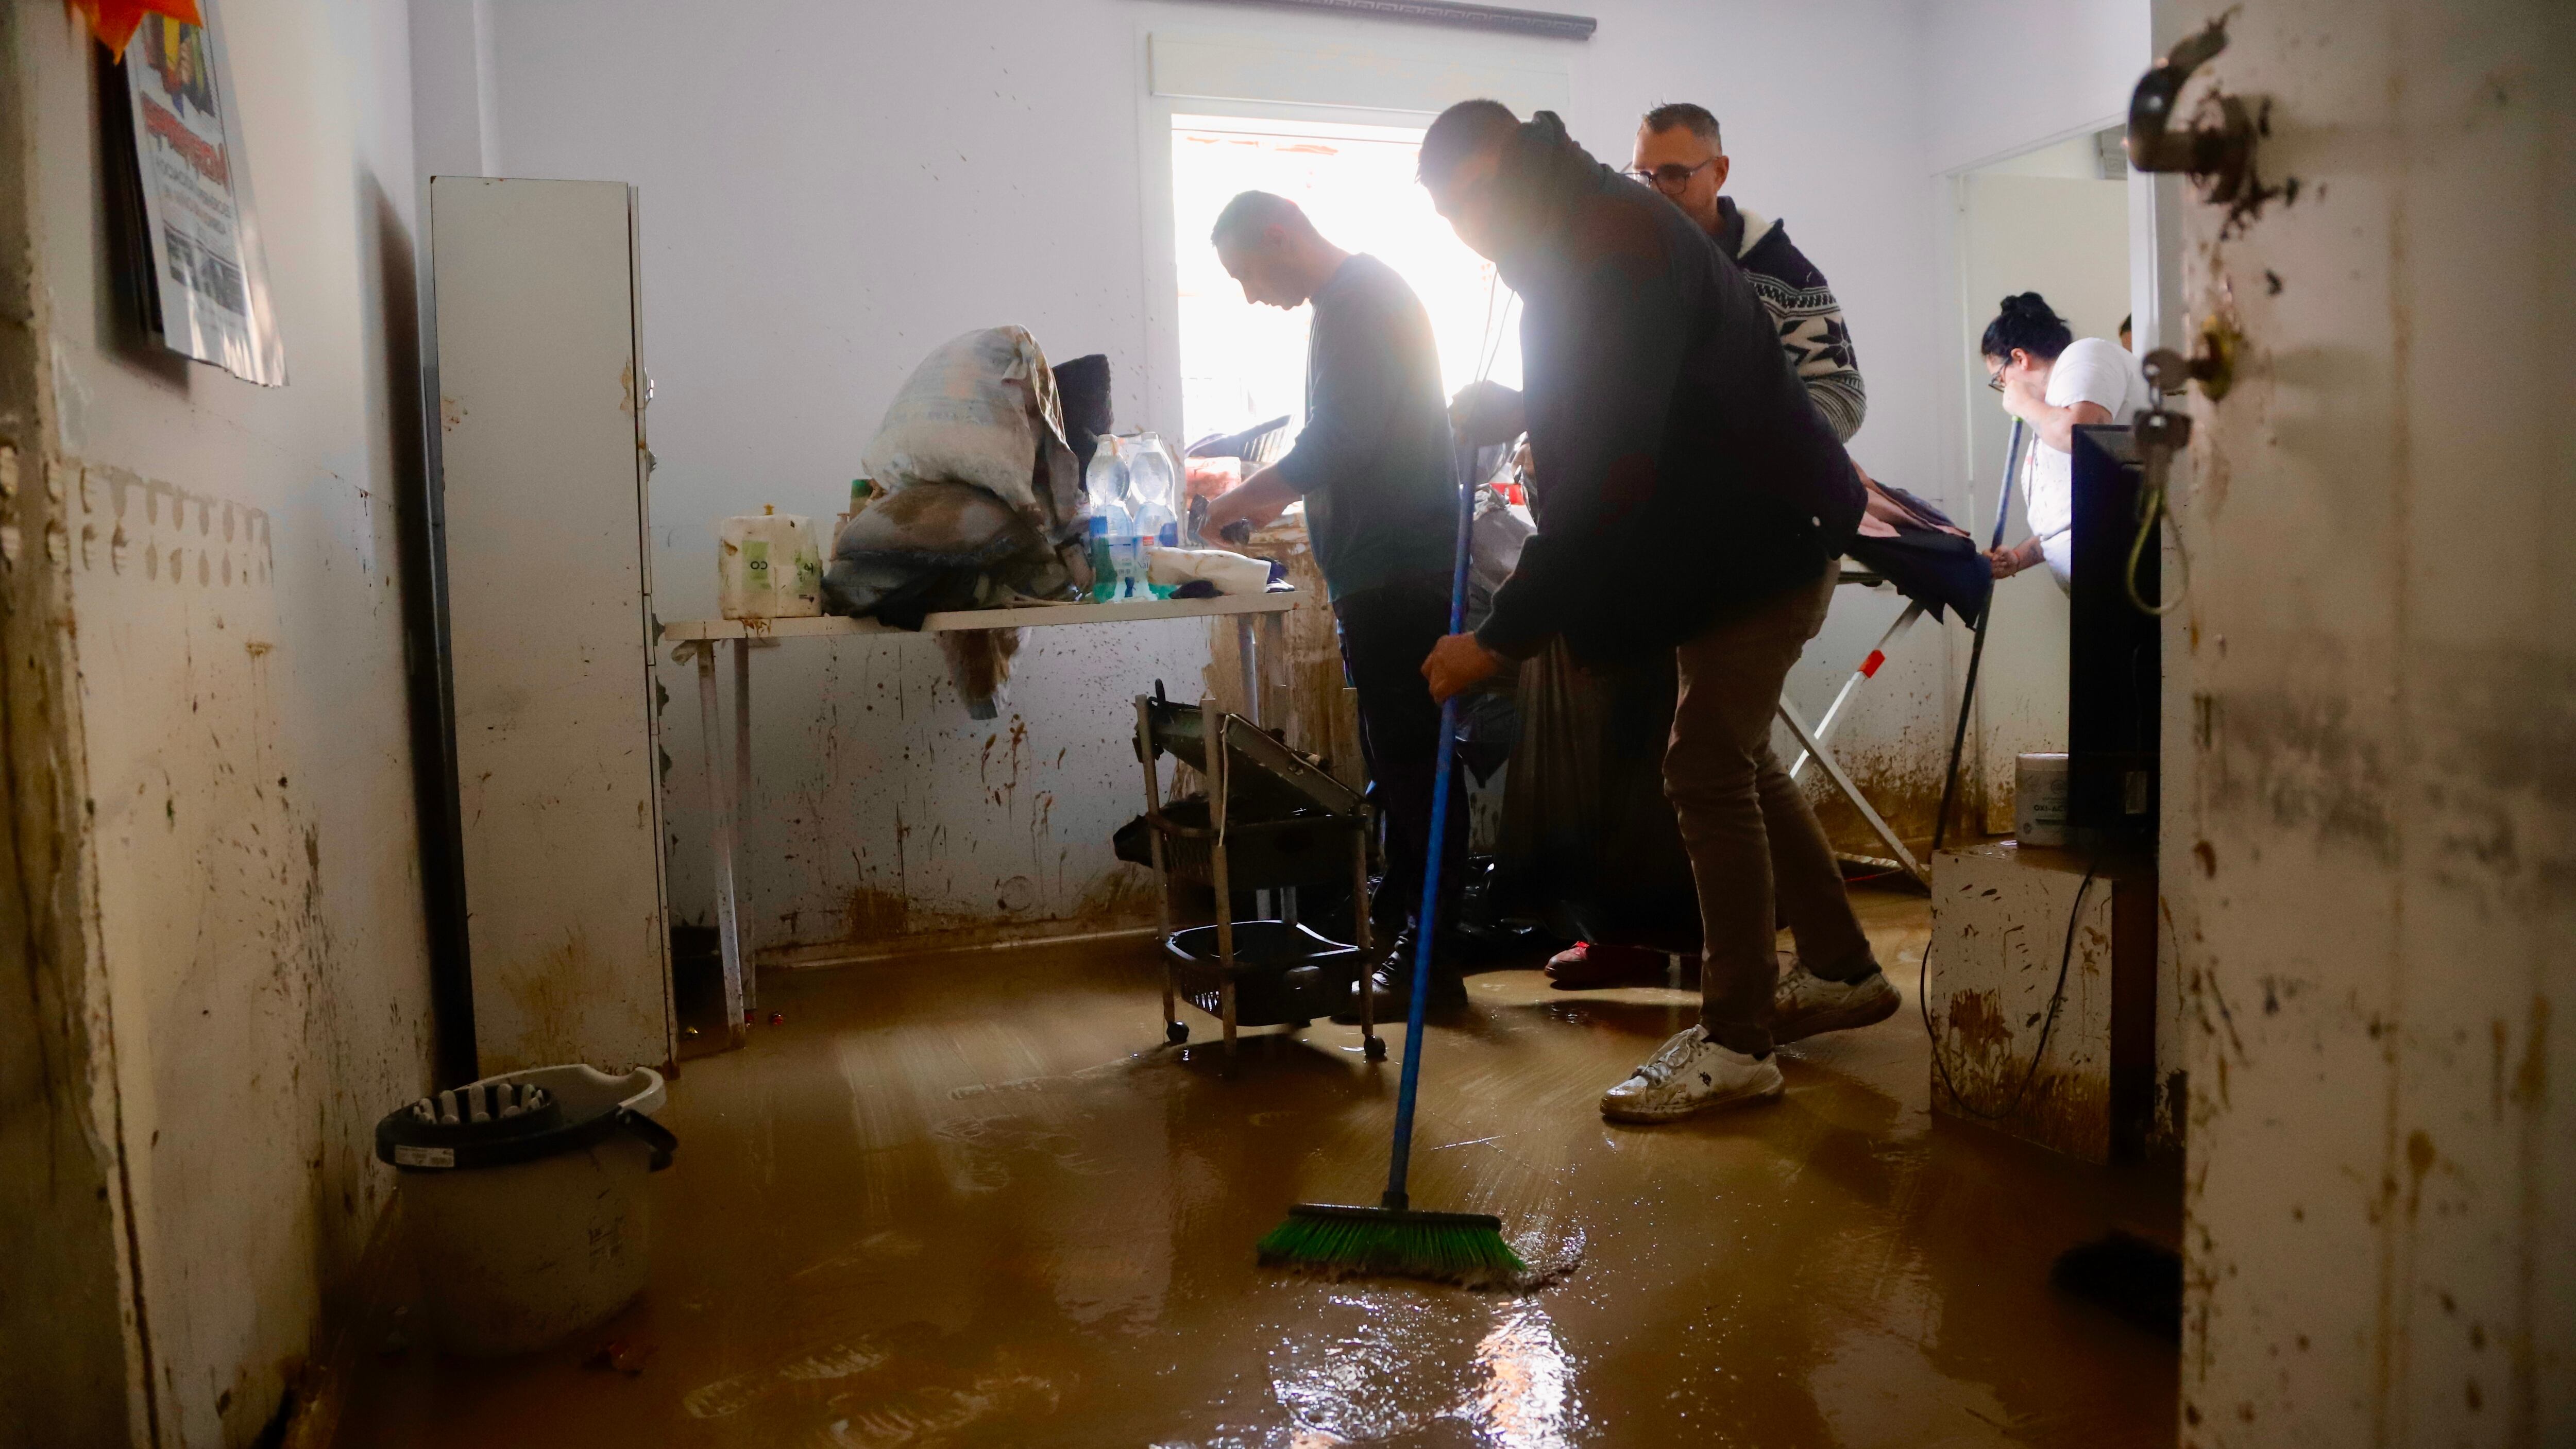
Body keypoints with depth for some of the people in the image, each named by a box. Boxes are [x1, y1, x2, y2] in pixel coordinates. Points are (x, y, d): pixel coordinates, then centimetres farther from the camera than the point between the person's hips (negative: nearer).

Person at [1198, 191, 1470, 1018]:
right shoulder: (1357, 299, 20)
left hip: (1398, 571, -10)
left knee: (1409, 762, -6)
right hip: (1386, 570, 10)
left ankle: (1431, 963, 0)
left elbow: (1342, 441, -22)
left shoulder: (1362, 299, -10)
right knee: (1399, 760, 13)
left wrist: (1247, 498, -12)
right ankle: (1403, 937, 22)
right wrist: (1277, 499, 18)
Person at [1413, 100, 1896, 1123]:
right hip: (1729, 535, 10)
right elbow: (1579, 427, 24)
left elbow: (1603, 469, -31)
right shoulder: (1577, 249, 9)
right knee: (1735, 758, 16)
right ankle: (1843, 972, 30)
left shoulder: (1620, 251, -24)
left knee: (1708, 770, -10)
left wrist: (1504, 634, -31)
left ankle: (1736, 1044, 0)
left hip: (1765, 538, -10)